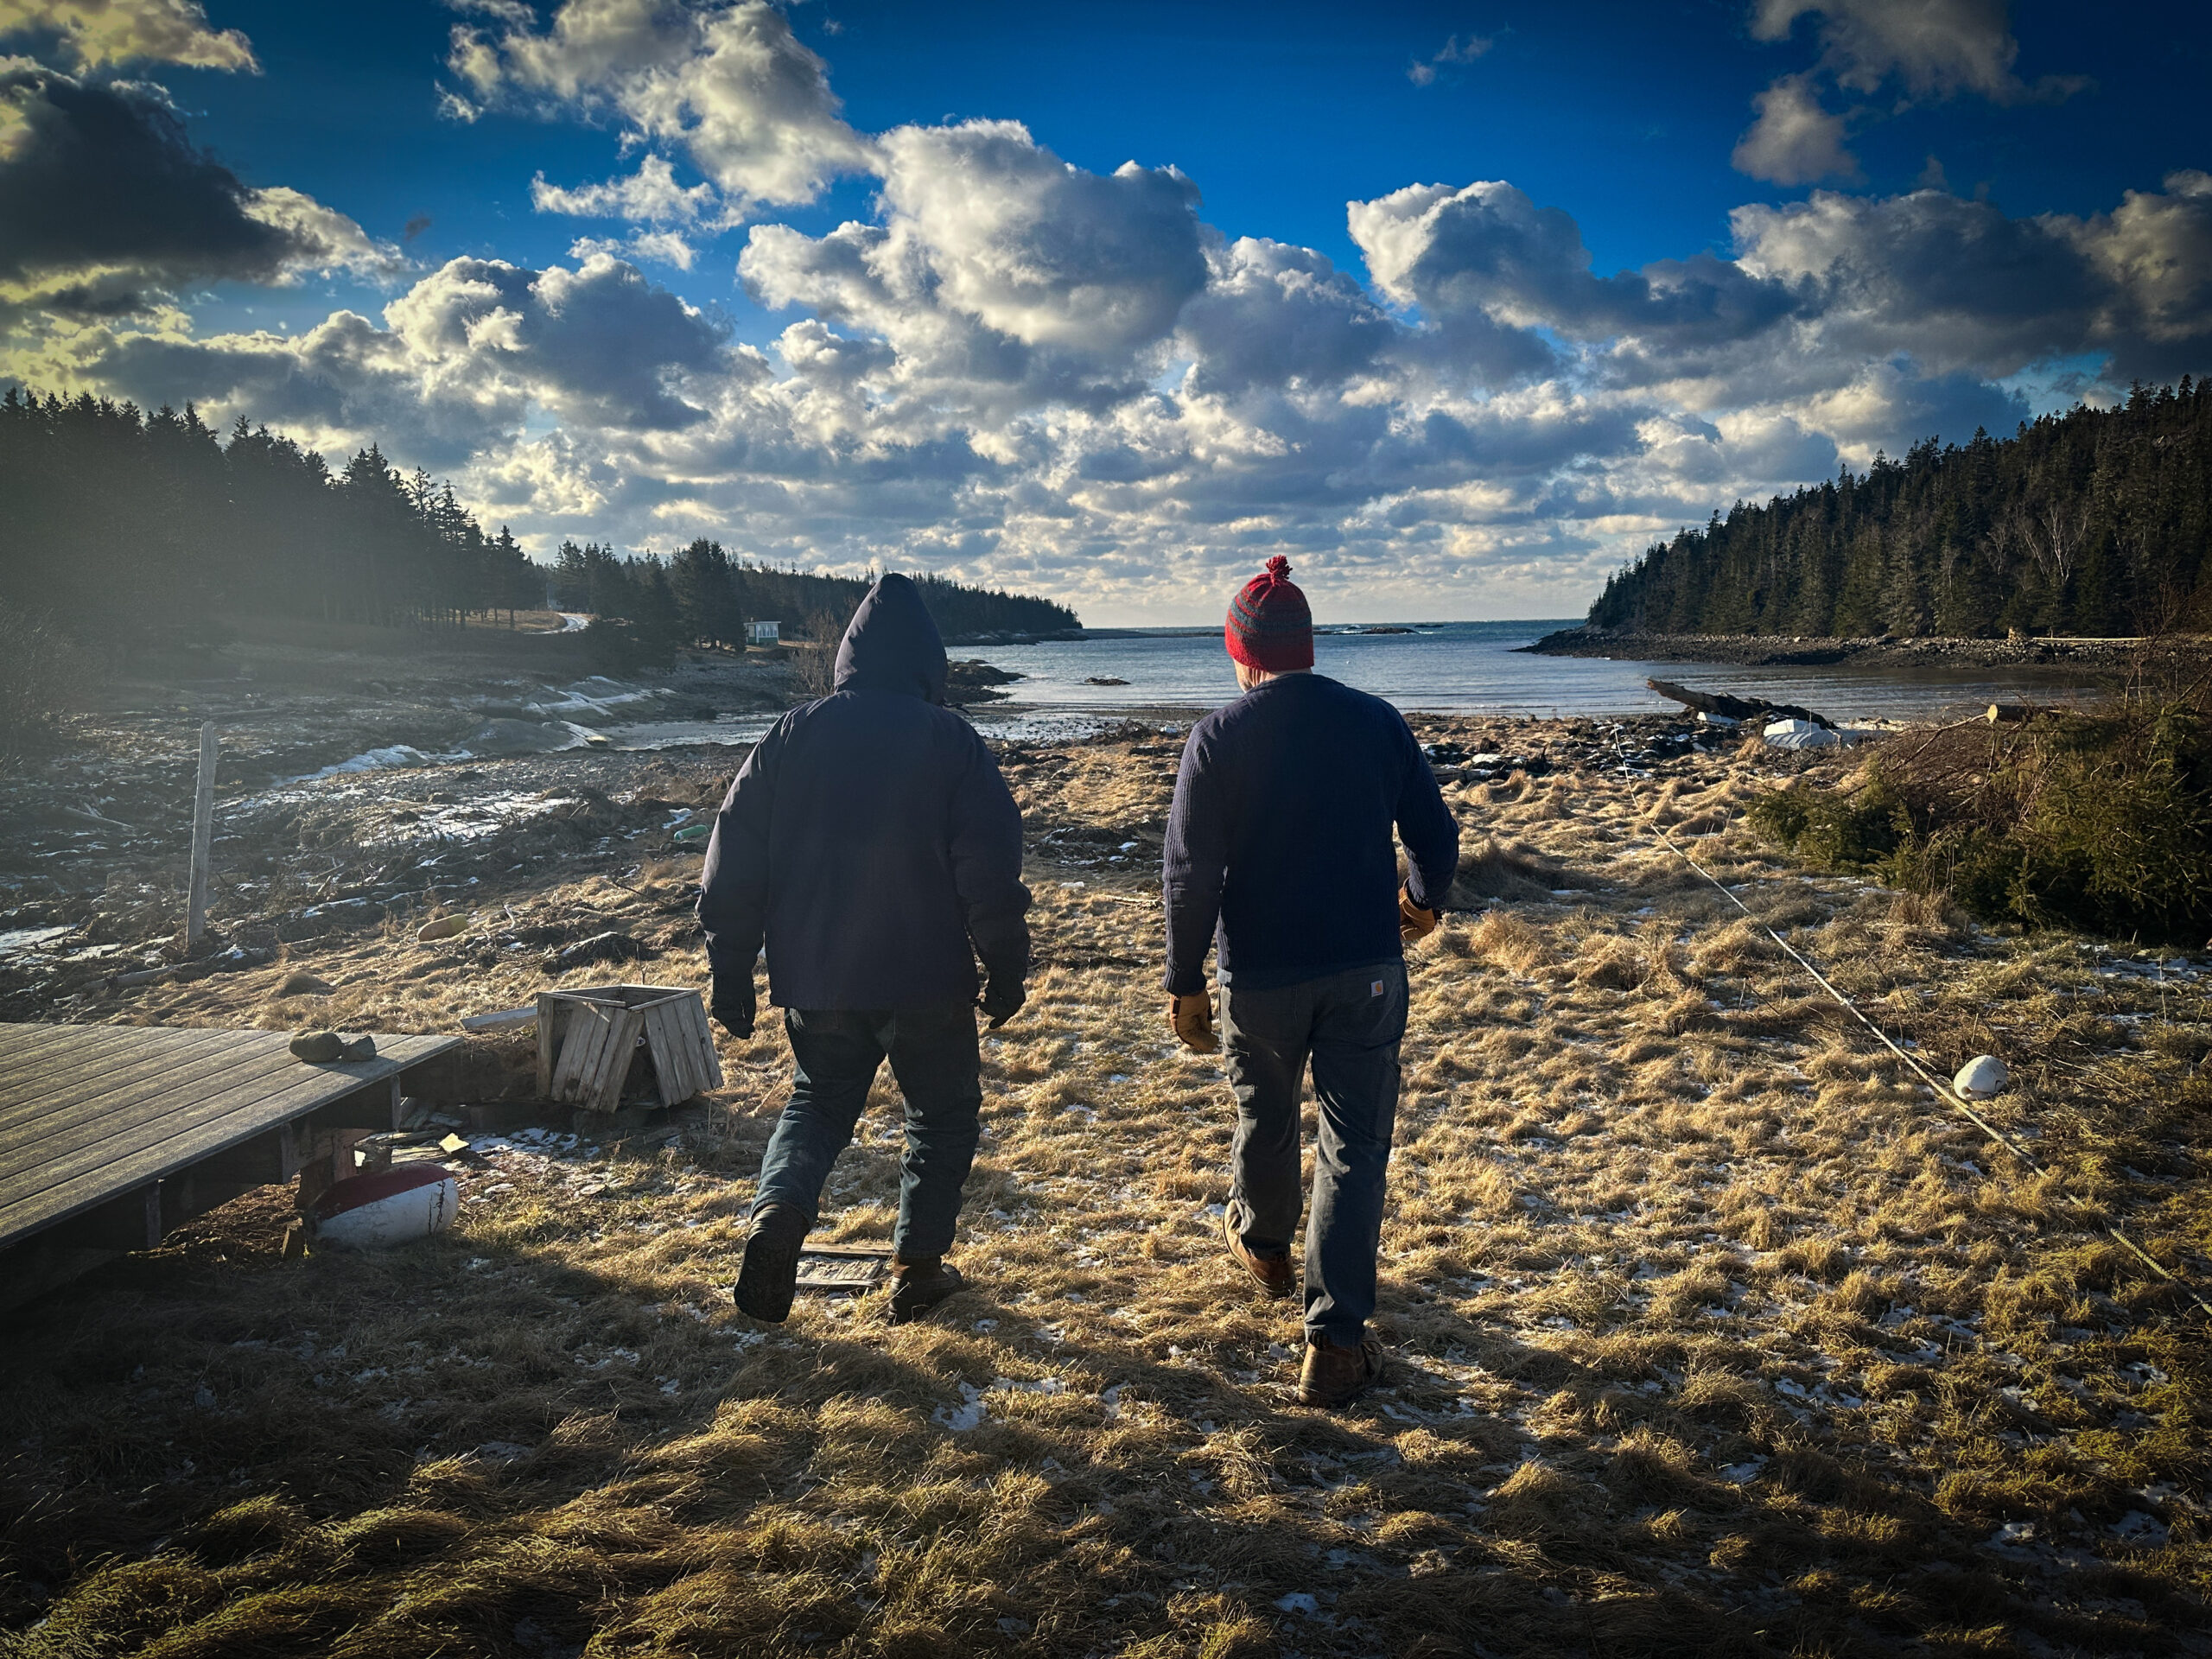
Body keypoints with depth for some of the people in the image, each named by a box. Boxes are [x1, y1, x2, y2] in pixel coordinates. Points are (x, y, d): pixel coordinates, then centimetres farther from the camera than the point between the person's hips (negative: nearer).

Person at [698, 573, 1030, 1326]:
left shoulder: (792, 735, 1)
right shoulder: (950, 741, -7)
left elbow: (732, 870, 2)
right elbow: (991, 873, -10)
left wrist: (731, 978, 9)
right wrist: (1006, 972, 1)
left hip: (813, 982, 3)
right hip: (928, 982, -2)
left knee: (817, 1101, 22)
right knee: (942, 1113, 18)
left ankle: (778, 1211, -4)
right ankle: (917, 1268, 19)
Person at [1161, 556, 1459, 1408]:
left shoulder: (1218, 737, -10)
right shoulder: (1378, 722, -3)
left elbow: (1190, 874, -12)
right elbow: (1436, 834, 4)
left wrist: (1185, 983, -3)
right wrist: (1423, 901, 24)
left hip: (1259, 978, 0)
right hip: (1367, 970, 1)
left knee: (1265, 1119, 23)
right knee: (1356, 1144, 5)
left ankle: (1264, 1245, 49)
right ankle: (1335, 1339, 3)